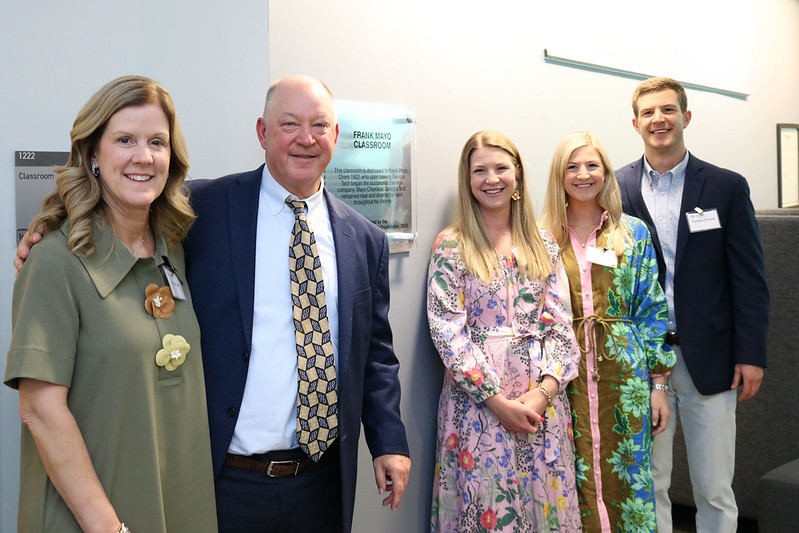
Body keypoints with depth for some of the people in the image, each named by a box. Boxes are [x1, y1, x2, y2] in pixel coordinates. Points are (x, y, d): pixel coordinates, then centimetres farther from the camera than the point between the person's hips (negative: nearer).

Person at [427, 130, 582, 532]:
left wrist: (545, 390, -10)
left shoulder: (543, 244, 8)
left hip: (543, 402, 3)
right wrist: (498, 401, -13)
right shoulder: (451, 246, -3)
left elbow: (560, 322, 4)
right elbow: (448, 333, -9)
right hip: (477, 402, -3)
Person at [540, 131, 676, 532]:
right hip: (564, 374, 0)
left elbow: (652, 310, 4)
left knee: (627, 476, 6)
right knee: (573, 480, 5)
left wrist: (659, 385, 0)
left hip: (624, 373, 0)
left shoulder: (634, 233, 4)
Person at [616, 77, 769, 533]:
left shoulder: (728, 187, 2)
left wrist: (751, 355, -4)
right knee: (648, 488, 10)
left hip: (709, 361, 0)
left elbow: (749, 278, 1)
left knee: (716, 491, 7)